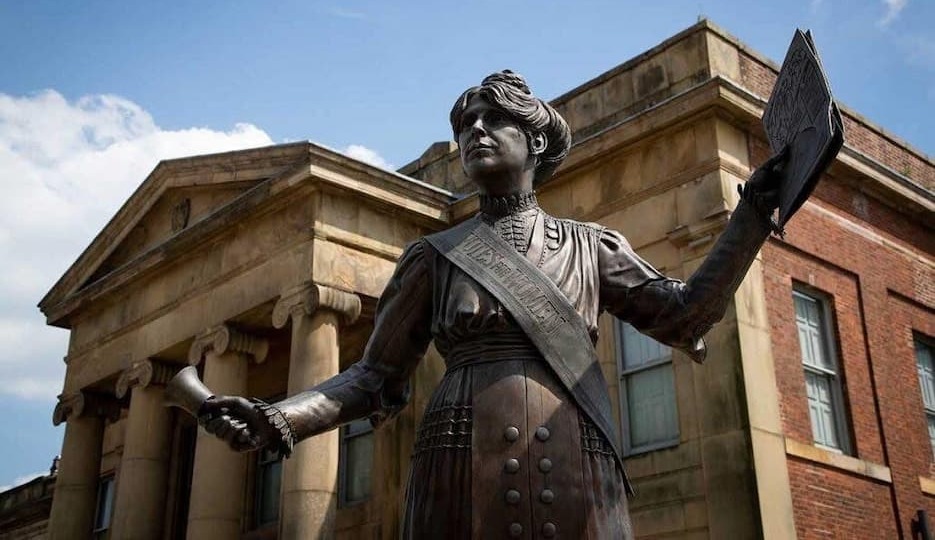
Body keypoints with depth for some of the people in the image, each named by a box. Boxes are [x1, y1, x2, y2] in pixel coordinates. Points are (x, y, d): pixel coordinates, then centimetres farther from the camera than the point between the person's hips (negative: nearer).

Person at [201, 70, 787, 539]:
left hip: (577, 479, 1)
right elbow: (378, 377, 10)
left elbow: (682, 315, 11)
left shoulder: (590, 247, 13)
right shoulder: (435, 256, 10)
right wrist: (278, 420, -5)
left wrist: (751, 214, 3)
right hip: (465, 475, 0)